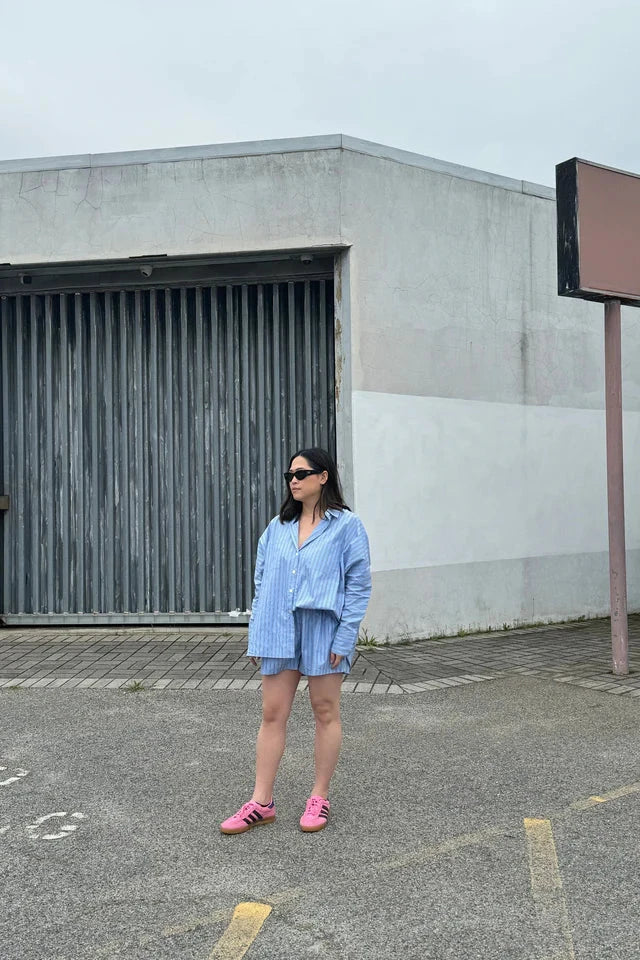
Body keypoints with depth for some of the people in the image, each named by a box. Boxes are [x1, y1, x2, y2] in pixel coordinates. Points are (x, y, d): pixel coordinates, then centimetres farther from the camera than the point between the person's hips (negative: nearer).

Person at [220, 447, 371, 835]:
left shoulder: (347, 526, -4)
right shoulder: (278, 527, 10)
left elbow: (359, 585, -7)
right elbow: (262, 580, 11)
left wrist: (345, 638, -13)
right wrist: (256, 635, 6)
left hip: (323, 632, -4)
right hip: (279, 632, 5)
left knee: (326, 712, 9)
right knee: (273, 714, 7)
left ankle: (320, 798, 23)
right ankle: (262, 803, 16)